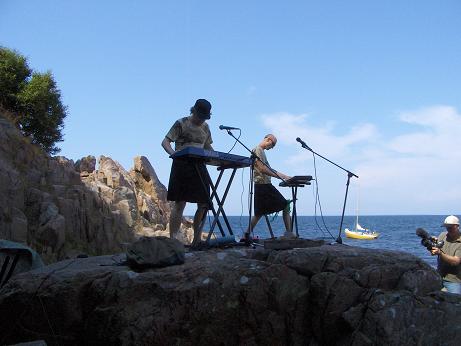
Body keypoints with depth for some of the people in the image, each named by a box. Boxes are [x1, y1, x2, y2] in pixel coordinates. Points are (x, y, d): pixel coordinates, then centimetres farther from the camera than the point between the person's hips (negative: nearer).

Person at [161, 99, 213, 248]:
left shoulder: (205, 127, 16)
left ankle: (197, 240, 12)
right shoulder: (181, 124, -2)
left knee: (204, 205, 3)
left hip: (199, 167, 6)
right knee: (180, 204, -9)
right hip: (182, 165, -6)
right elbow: (165, 142, -7)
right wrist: (174, 154, -27)